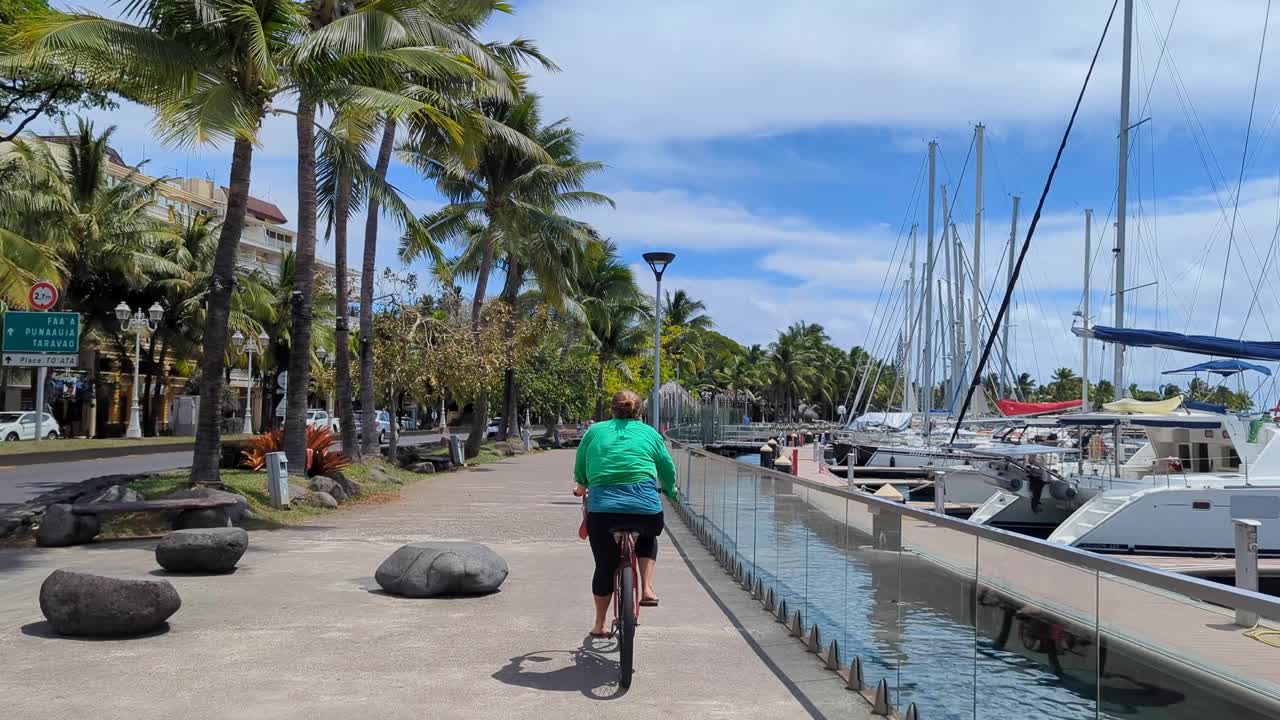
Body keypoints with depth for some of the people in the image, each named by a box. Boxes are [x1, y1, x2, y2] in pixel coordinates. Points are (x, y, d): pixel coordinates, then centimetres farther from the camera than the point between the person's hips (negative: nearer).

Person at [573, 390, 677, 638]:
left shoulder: (595, 431, 15)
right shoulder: (650, 433, 14)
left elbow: (579, 468, 22)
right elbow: (668, 469, 18)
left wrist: (582, 487, 43)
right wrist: (671, 492, 38)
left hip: (602, 506, 0)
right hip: (644, 505, 0)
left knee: (604, 566, 16)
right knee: (648, 538, 33)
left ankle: (599, 625, 27)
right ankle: (647, 589, 16)